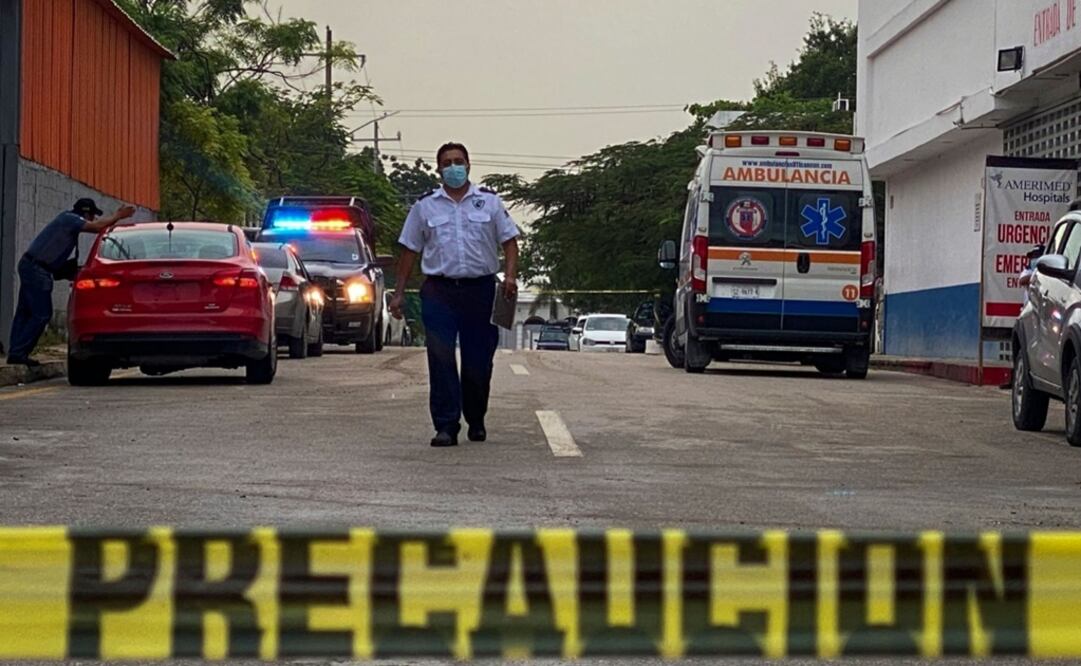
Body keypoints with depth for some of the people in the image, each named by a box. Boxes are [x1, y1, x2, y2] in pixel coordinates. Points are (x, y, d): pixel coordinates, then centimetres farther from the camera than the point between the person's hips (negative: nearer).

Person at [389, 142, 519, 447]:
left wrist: (511, 275, -10)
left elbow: (509, 240, 7)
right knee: (441, 360, -8)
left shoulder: (490, 202, 8)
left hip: (480, 289, 0)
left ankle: (476, 422, 22)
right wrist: (398, 293, 6)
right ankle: (446, 426, -7)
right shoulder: (425, 206, 9)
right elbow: (410, 250, 11)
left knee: (479, 361, 4)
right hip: (439, 291, 0)